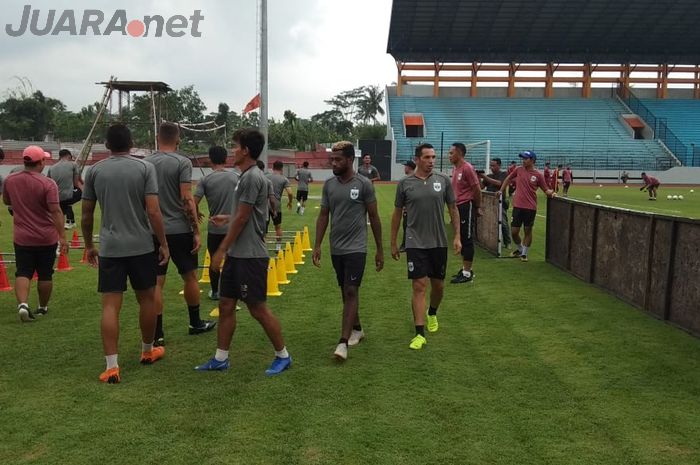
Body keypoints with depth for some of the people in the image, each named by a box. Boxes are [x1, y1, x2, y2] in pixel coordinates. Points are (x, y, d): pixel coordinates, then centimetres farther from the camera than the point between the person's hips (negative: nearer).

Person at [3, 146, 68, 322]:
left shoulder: (10, 180, 0)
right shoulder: (48, 184, -15)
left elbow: (6, 201, 18)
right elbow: (56, 211, -21)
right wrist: (62, 237, -20)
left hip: (22, 238, 3)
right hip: (46, 238, -2)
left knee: (23, 273, 5)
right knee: (45, 275, 11)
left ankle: (22, 304, -16)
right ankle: (43, 307, 25)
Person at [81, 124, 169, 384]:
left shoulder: (95, 171, 4)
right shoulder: (145, 167, -3)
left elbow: (86, 215, 7)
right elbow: (153, 211, -11)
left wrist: (89, 245, 20)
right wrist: (163, 244, -3)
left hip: (109, 248, 1)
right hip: (142, 246, -1)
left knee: (110, 305, 2)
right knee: (146, 299, 16)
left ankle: (112, 366, -2)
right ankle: (148, 351, 32)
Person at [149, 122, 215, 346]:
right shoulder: (182, 162, -8)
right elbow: (187, 199, -15)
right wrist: (196, 231, -10)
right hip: (179, 229, -4)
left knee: (156, 282, 6)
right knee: (190, 277, 12)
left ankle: (157, 333, 8)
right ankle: (195, 323, 25)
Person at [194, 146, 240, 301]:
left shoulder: (205, 180, -6)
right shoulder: (236, 177, -1)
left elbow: (194, 202, -10)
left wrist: (197, 214, 10)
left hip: (215, 228, -1)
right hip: (233, 227, 1)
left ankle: (215, 292, 23)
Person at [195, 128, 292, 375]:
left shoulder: (252, 177, -17)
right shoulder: (247, 176, 13)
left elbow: (242, 218, -17)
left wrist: (221, 249, -12)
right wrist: (224, 218, 33)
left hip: (250, 256, -10)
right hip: (237, 254, 10)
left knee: (258, 308, -1)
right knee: (225, 305, 11)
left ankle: (283, 356, 14)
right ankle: (220, 359, 21)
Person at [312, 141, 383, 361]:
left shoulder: (364, 184, -8)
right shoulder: (329, 184, 4)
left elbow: (374, 217, -3)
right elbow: (323, 216, 9)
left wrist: (380, 250, -1)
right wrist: (317, 245, 1)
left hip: (356, 248, -5)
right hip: (336, 249, 5)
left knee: (351, 292, -10)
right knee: (345, 291, 15)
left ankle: (343, 342, -9)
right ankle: (357, 328, 33)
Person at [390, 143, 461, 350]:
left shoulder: (443, 180, 1)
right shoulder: (405, 183, -2)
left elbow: (453, 209, 7)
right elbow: (397, 213, 6)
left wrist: (457, 236, 1)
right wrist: (393, 243, 7)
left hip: (439, 242, 2)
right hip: (415, 243, -2)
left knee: (438, 285, 13)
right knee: (419, 286, -6)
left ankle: (432, 314, 43)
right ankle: (420, 333, 0)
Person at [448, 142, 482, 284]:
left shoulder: (467, 168, -15)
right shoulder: (455, 169, 12)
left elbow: (477, 189, -13)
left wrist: (478, 207, -5)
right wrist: (453, 206, 15)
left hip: (466, 207, -9)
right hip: (458, 207, 9)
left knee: (467, 239, -4)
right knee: (461, 239, 14)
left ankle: (467, 273, 2)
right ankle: (465, 269, 25)